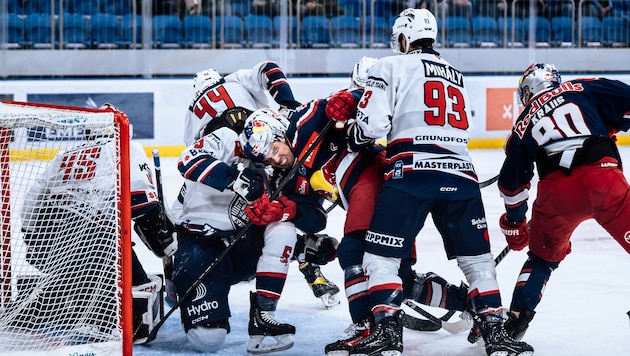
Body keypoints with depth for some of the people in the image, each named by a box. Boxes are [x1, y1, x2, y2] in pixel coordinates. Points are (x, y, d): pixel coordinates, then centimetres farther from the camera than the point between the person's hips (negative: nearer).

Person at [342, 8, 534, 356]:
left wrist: (354, 139, 18)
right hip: (460, 174, 5)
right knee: (477, 258, 14)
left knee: (381, 255, 3)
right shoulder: (455, 76, 25)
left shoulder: (391, 67, 5)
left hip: (410, 173, -5)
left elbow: (372, 123, -4)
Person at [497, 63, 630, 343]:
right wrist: (607, 130, 26)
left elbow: (512, 183, 26)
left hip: (557, 191, 2)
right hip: (602, 176, -2)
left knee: (543, 255, 25)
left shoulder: (523, 125, 24)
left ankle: (516, 320, 22)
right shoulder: (584, 89, 19)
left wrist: (514, 224, 38)